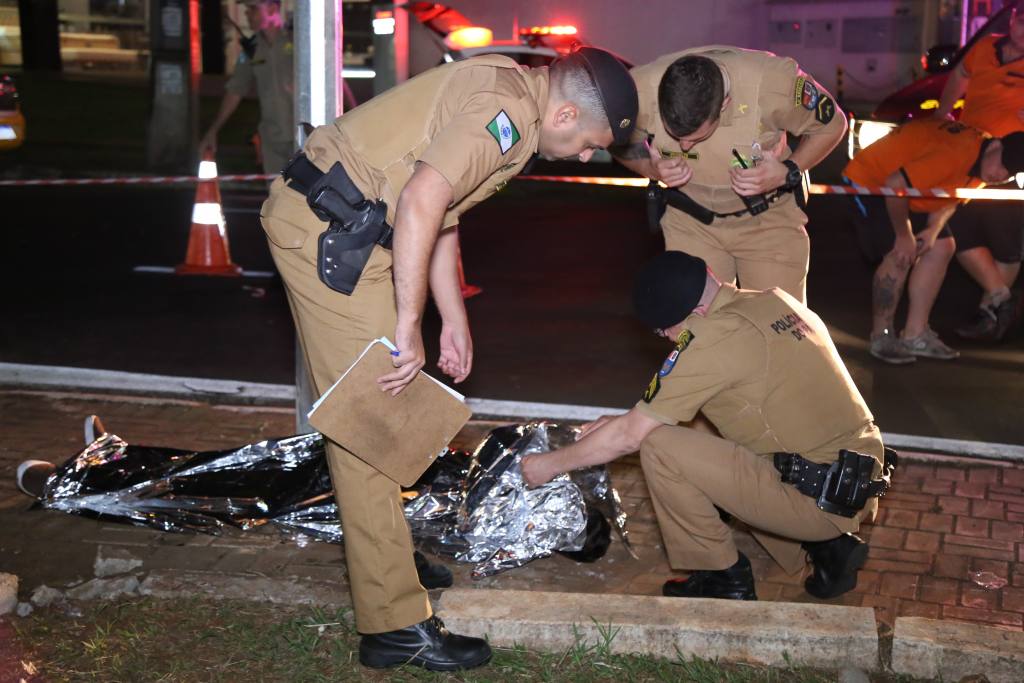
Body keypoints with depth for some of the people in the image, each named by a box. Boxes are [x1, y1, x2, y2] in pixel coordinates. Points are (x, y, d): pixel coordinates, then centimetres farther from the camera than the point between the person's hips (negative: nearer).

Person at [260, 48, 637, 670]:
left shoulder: (506, 92, 16)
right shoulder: (507, 108, -17)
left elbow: (442, 214, 19)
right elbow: (420, 204, -28)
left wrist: (454, 319, 17)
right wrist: (408, 327, -24)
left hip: (337, 226, 11)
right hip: (328, 228, -11)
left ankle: (385, 555, 38)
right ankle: (396, 623, -1)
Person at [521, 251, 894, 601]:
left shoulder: (714, 339, -17)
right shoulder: (777, 302, 10)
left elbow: (629, 437, -9)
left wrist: (551, 464, 4)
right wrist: (622, 422, 24)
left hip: (821, 502, -9)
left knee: (660, 449, -11)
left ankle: (725, 579, 4)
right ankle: (830, 545, 17)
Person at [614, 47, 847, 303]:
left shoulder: (772, 82, -31)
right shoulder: (640, 91, -26)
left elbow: (832, 125, -10)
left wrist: (788, 173, -26)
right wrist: (651, 169, -23)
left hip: (768, 218, -1)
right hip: (690, 220, 1)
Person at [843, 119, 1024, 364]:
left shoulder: (983, 165, -6)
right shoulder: (957, 154, -36)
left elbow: (950, 198, 4)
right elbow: (895, 185, -36)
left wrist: (935, 228, -17)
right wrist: (904, 235, -23)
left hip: (912, 192, 10)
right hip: (870, 178, -10)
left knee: (941, 247, 4)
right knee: (899, 255, -20)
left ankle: (915, 335, 9)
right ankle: (881, 338, -5)